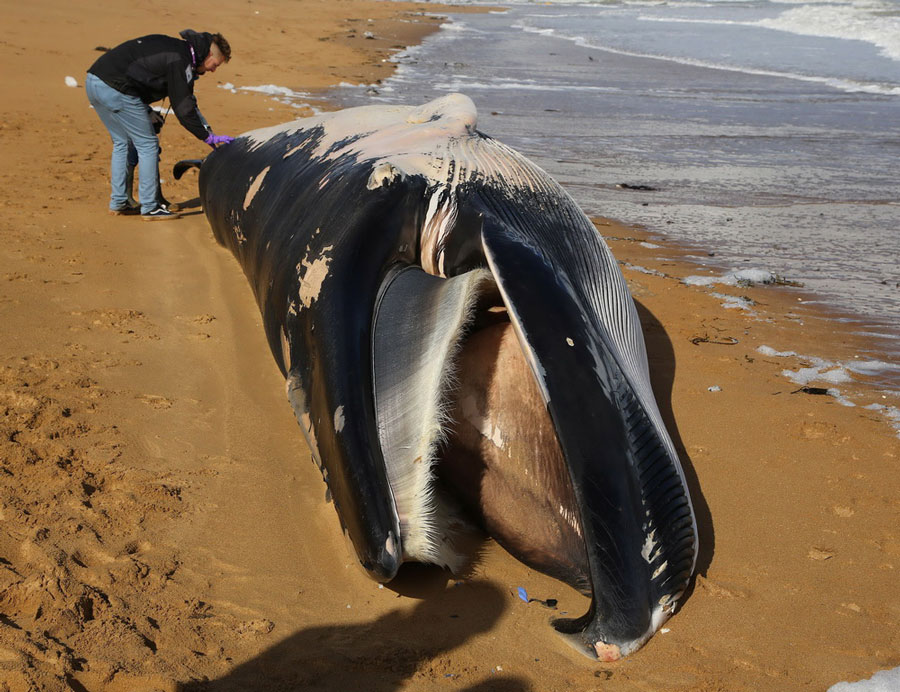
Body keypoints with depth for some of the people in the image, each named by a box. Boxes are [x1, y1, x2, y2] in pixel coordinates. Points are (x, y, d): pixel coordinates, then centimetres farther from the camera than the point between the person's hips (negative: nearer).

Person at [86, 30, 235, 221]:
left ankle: (118, 203, 25)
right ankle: (150, 207, 4)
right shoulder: (180, 61, -10)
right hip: (116, 89, -10)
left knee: (122, 143, 20)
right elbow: (183, 108, -10)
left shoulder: (173, 47, 19)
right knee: (147, 145, 1)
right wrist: (209, 137, -4)